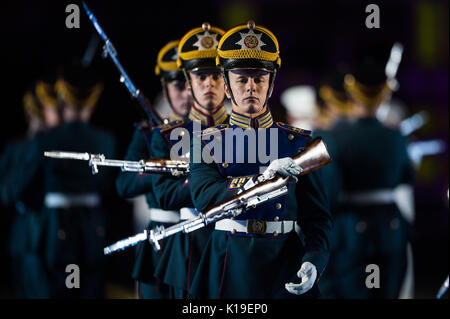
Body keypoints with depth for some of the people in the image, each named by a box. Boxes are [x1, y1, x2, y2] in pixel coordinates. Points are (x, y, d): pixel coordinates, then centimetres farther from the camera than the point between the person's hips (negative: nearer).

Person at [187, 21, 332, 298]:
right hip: (228, 269, -1)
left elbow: (318, 218, 3)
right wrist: (263, 179, -25)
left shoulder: (298, 142, 6)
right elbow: (204, 197, -13)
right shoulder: (208, 142, 5)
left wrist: (313, 262, -16)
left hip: (285, 267, 1)